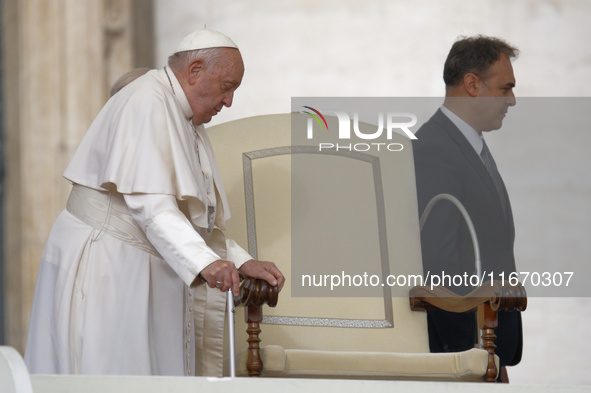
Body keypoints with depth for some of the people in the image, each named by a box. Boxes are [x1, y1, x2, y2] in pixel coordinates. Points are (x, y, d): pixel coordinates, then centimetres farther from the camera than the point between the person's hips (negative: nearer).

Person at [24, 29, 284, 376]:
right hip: (103, 269, -10)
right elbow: (149, 204, -27)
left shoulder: (184, 120, 18)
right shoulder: (147, 104, -15)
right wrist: (204, 262, -37)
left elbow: (200, 219, 22)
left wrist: (243, 262, 10)